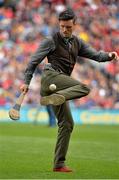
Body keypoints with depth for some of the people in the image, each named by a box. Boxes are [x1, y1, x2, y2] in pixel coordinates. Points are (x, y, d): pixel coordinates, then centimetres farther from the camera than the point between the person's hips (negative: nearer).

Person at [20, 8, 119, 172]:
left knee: (67, 124, 2)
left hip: (61, 87, 7)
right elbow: (34, 61, 4)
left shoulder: (77, 43, 20)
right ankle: (53, 98, -46)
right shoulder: (51, 41, 2)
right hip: (51, 76, -7)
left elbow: (94, 55, 12)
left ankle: (59, 164, 4)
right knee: (84, 88, -28)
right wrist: (26, 82, -1)